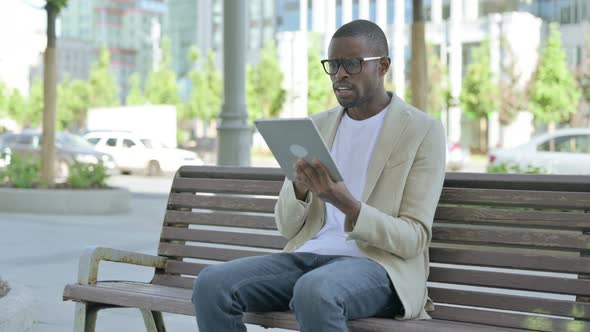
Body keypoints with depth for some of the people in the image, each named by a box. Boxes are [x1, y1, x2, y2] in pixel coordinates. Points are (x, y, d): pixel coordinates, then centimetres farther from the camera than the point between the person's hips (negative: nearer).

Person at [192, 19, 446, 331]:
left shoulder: (424, 130, -1)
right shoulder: (317, 127, 15)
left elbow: (413, 240, -8)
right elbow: (286, 227, 13)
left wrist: (346, 204, -24)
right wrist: (300, 187, -10)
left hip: (379, 266, -5)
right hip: (309, 256, 6)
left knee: (313, 292, -40)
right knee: (211, 284, -20)